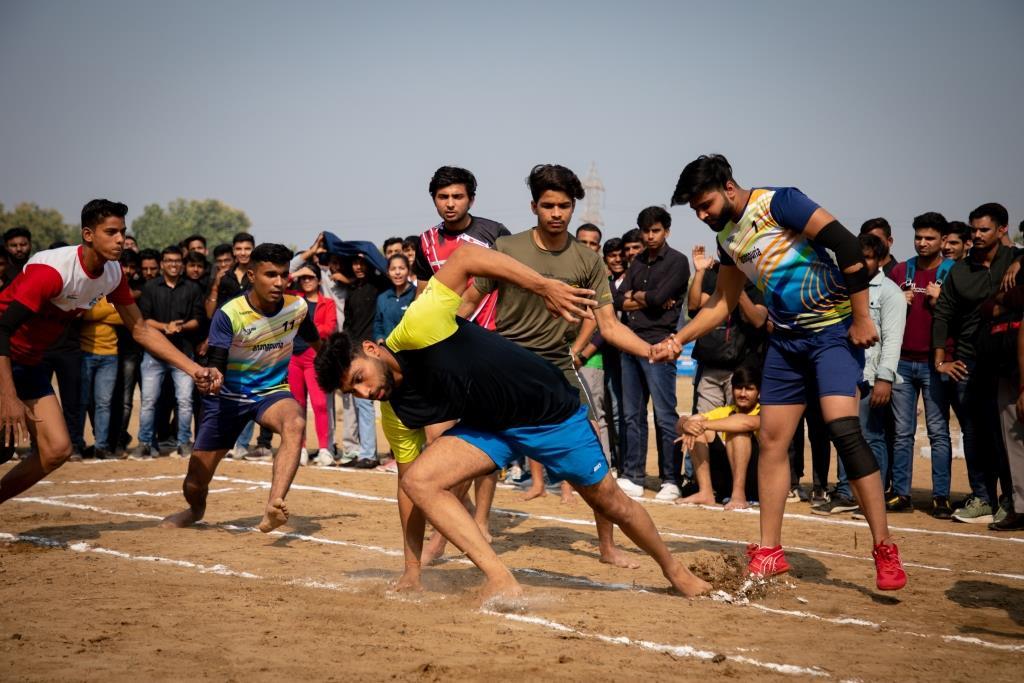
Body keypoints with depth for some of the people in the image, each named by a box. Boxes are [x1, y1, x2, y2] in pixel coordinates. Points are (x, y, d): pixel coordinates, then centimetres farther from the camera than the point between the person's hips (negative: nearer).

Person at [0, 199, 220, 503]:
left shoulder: (113, 274, -4)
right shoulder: (52, 269, -27)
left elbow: (141, 330, 5)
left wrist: (194, 369, -4)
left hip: (28, 363, 8)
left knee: (57, 449, -2)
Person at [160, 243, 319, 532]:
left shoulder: (298, 306, -10)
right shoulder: (229, 314, -21)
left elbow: (315, 342, 13)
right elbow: (216, 365, -25)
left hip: (272, 391, 1)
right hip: (229, 396, -1)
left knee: (295, 422, -37)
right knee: (195, 483, 3)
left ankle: (273, 508, -49)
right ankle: (196, 510, 43)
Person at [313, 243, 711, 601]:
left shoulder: (416, 329, -30)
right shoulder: (396, 416, -9)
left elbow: (465, 257, -28)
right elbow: (408, 482, 0)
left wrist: (545, 287, -32)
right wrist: (411, 572, -1)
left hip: (551, 407, -5)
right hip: (489, 427, 5)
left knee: (610, 502, 9)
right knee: (417, 480, -19)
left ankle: (674, 570, 37)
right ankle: (501, 582, -19)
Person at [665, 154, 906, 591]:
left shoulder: (777, 203, -16)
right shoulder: (728, 236, 9)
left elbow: (846, 244, -21)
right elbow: (723, 302, 19)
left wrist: (861, 318, -20)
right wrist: (680, 338, 7)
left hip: (834, 329, -8)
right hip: (786, 339, 8)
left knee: (843, 430, -20)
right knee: (772, 441, 5)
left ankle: (885, 550, -12)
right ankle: (769, 552, 14)